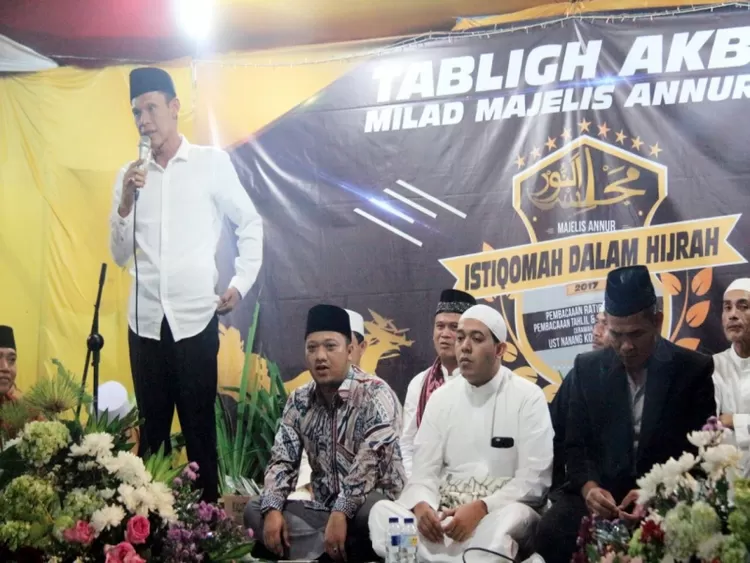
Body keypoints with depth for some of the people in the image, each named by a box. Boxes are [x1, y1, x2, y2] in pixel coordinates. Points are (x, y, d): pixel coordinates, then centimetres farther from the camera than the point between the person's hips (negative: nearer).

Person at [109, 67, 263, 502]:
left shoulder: (212, 162, 1)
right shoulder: (130, 175, 10)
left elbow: (251, 223, 8)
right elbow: (120, 255, 10)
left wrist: (242, 283, 0)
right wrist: (126, 203, -5)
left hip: (196, 317, -3)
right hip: (145, 320, 3)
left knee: (200, 428, 1)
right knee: (152, 429, 9)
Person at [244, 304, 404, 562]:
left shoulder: (375, 394, -12)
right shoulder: (299, 401, 7)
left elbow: (372, 459, -25)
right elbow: (282, 460, 6)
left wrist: (341, 512, -34)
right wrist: (273, 509, -13)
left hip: (376, 504, -6)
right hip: (324, 508, 7)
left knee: (369, 512, -39)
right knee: (254, 510, -9)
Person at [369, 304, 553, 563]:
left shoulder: (528, 397, -3)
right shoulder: (441, 397, 10)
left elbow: (534, 480, -9)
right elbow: (424, 470, 5)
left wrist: (481, 509, -25)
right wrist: (422, 505, -19)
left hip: (502, 511, -4)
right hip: (445, 512, 5)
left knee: (497, 528, -41)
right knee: (382, 512, -25)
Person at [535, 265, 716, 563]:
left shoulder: (694, 369, -1)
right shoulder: (587, 368, 7)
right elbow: (576, 444, 7)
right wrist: (588, 487, -16)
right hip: (601, 490, 2)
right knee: (552, 532, -28)